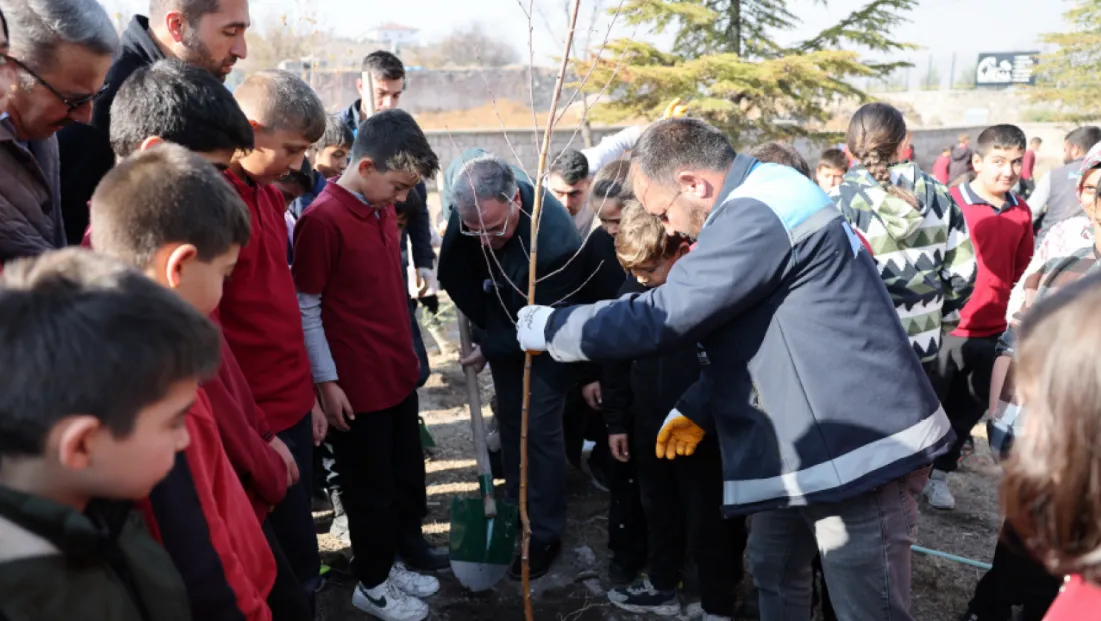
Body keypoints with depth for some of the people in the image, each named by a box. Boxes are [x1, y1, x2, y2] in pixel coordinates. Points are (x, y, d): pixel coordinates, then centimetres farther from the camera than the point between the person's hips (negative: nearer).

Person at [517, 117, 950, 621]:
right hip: (806, 446, 11)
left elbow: (658, 319, -24)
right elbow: (742, 327, 19)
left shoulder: (757, 217, -24)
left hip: (860, 450, -11)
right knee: (774, 572, 23)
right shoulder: (760, 201, 12)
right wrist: (697, 409, 12)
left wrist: (549, 327, -10)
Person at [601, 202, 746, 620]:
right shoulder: (634, 287, -3)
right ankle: (662, 586, 43)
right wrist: (617, 421, 9)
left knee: (709, 522, 10)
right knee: (659, 512, 22)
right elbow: (617, 357, 7)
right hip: (650, 427, 6)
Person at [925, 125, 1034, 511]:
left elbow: (1022, 272, 14)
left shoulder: (1021, 212, 3)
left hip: (994, 331, 5)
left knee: (968, 410, 16)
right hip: (947, 329, -5)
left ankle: (939, 474, 33)